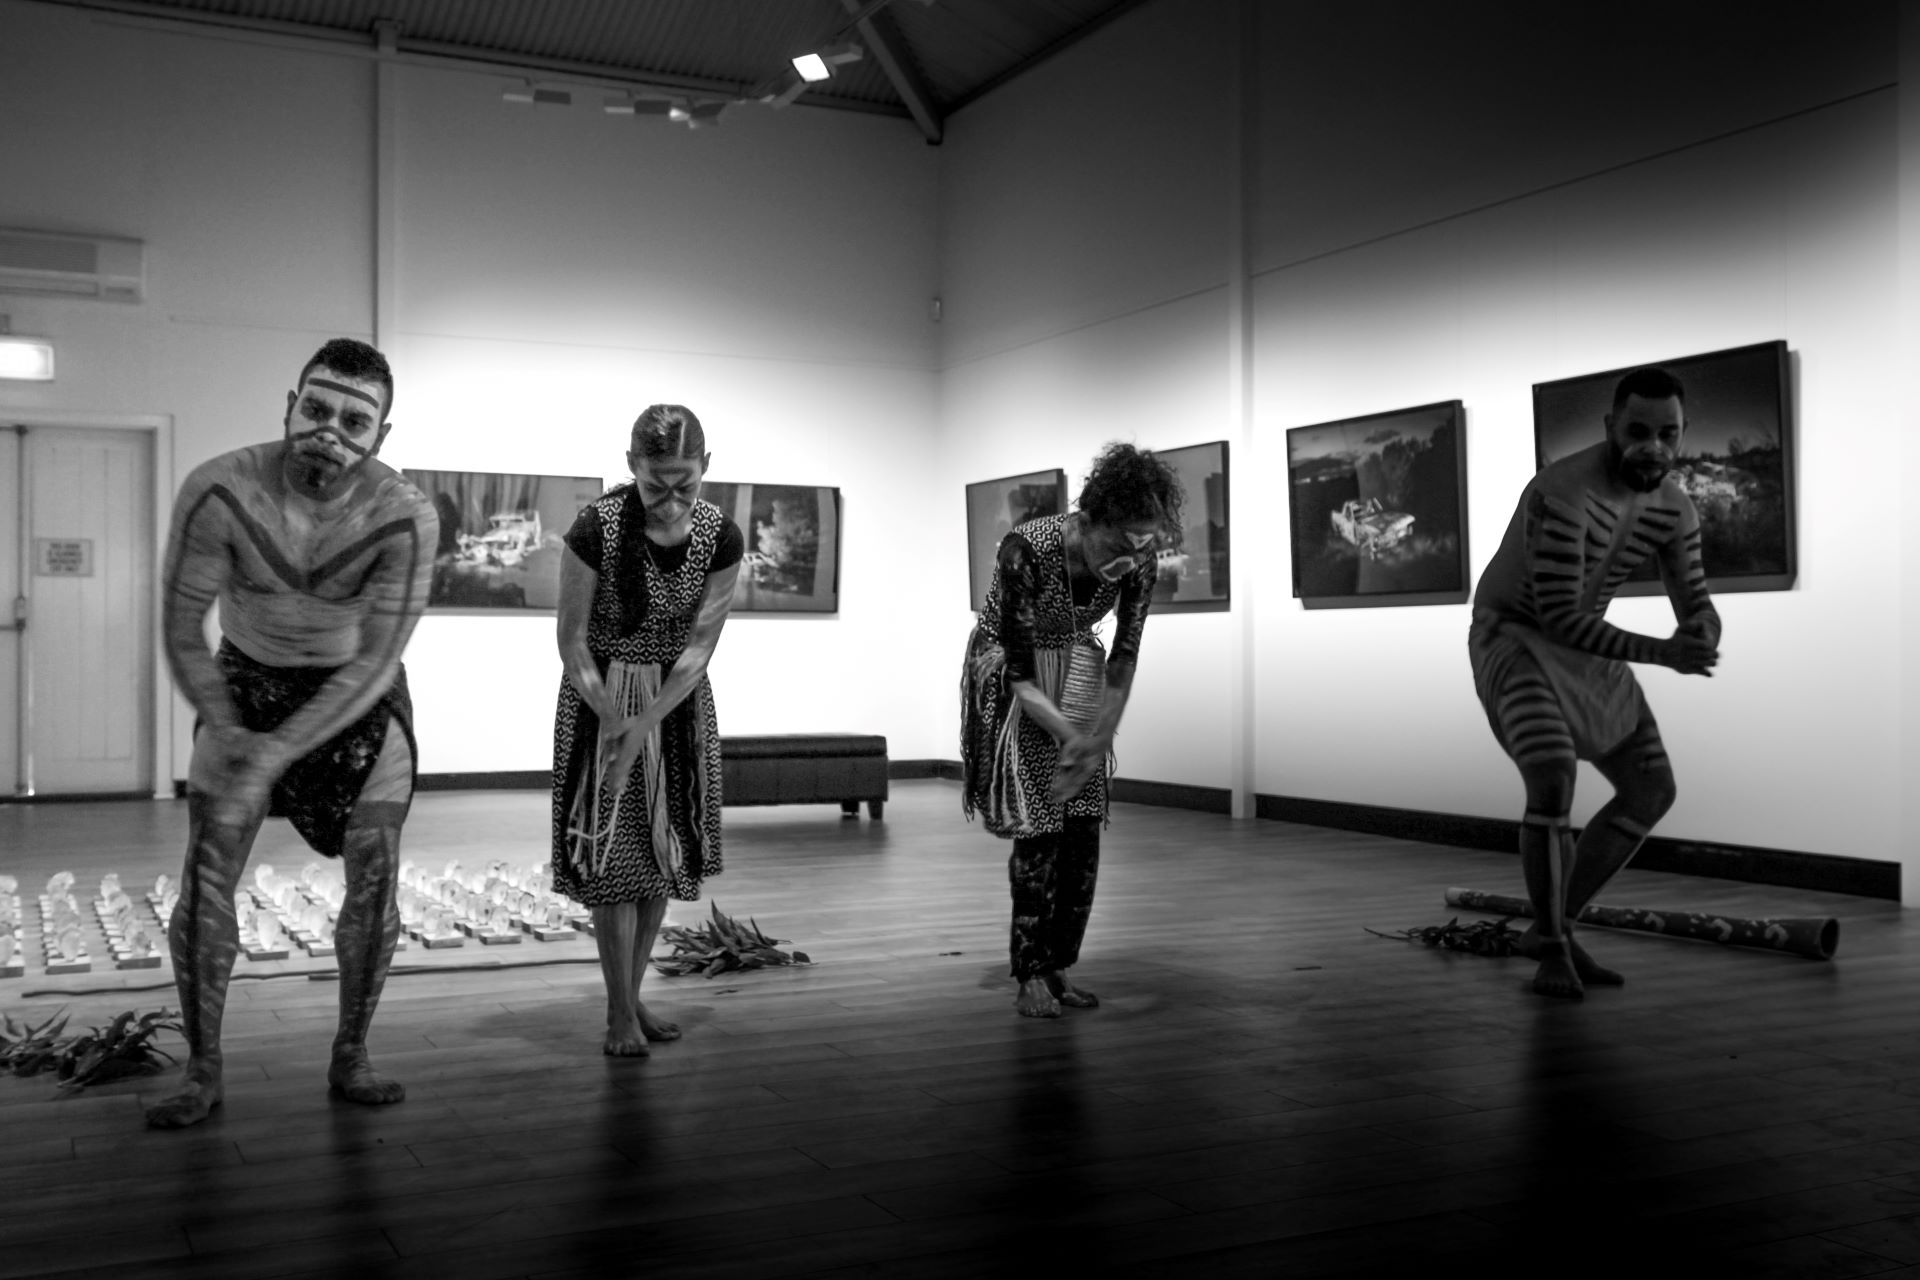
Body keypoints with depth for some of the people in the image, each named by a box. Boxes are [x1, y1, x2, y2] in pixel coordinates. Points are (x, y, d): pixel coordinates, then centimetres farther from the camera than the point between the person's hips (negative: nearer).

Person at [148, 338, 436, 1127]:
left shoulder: (404, 519, -28)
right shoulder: (219, 492, -26)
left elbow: (374, 663, -26)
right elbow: (183, 636, -16)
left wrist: (270, 758, -31)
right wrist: (230, 738, -25)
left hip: (359, 693, 0)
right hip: (246, 683, 0)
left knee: (375, 878, -4)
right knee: (206, 877, -6)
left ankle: (350, 1058, 14)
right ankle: (203, 1073, 7)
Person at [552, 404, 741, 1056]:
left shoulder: (720, 537, -13)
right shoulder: (596, 528, -21)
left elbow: (699, 646, -11)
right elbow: (572, 640, -14)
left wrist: (646, 724, -19)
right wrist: (614, 720, -21)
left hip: (679, 699, 3)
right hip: (601, 697, -3)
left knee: (663, 851, 8)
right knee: (612, 852, -4)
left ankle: (633, 996, 22)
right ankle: (620, 1013, 6)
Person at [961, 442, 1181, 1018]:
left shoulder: (1138, 560, -20)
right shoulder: (1026, 551, -34)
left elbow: (1124, 656, -8)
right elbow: (1019, 671, -26)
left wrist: (1101, 734, -12)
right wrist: (1071, 736, -29)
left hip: (1076, 670, 5)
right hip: (1009, 678, -4)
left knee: (1084, 828, -2)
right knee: (1036, 828, -11)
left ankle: (1058, 967, 10)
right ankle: (1030, 976, 0)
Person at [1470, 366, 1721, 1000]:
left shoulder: (1675, 508, -4)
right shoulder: (1564, 493, -30)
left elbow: (1698, 611, -3)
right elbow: (1558, 616, -30)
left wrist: (1699, 638, -28)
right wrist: (1660, 653, -33)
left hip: (1580, 650, 8)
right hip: (1512, 640, -8)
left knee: (1652, 792, 4)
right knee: (1554, 784, -28)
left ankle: (1550, 928, 11)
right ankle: (1554, 949, -8)